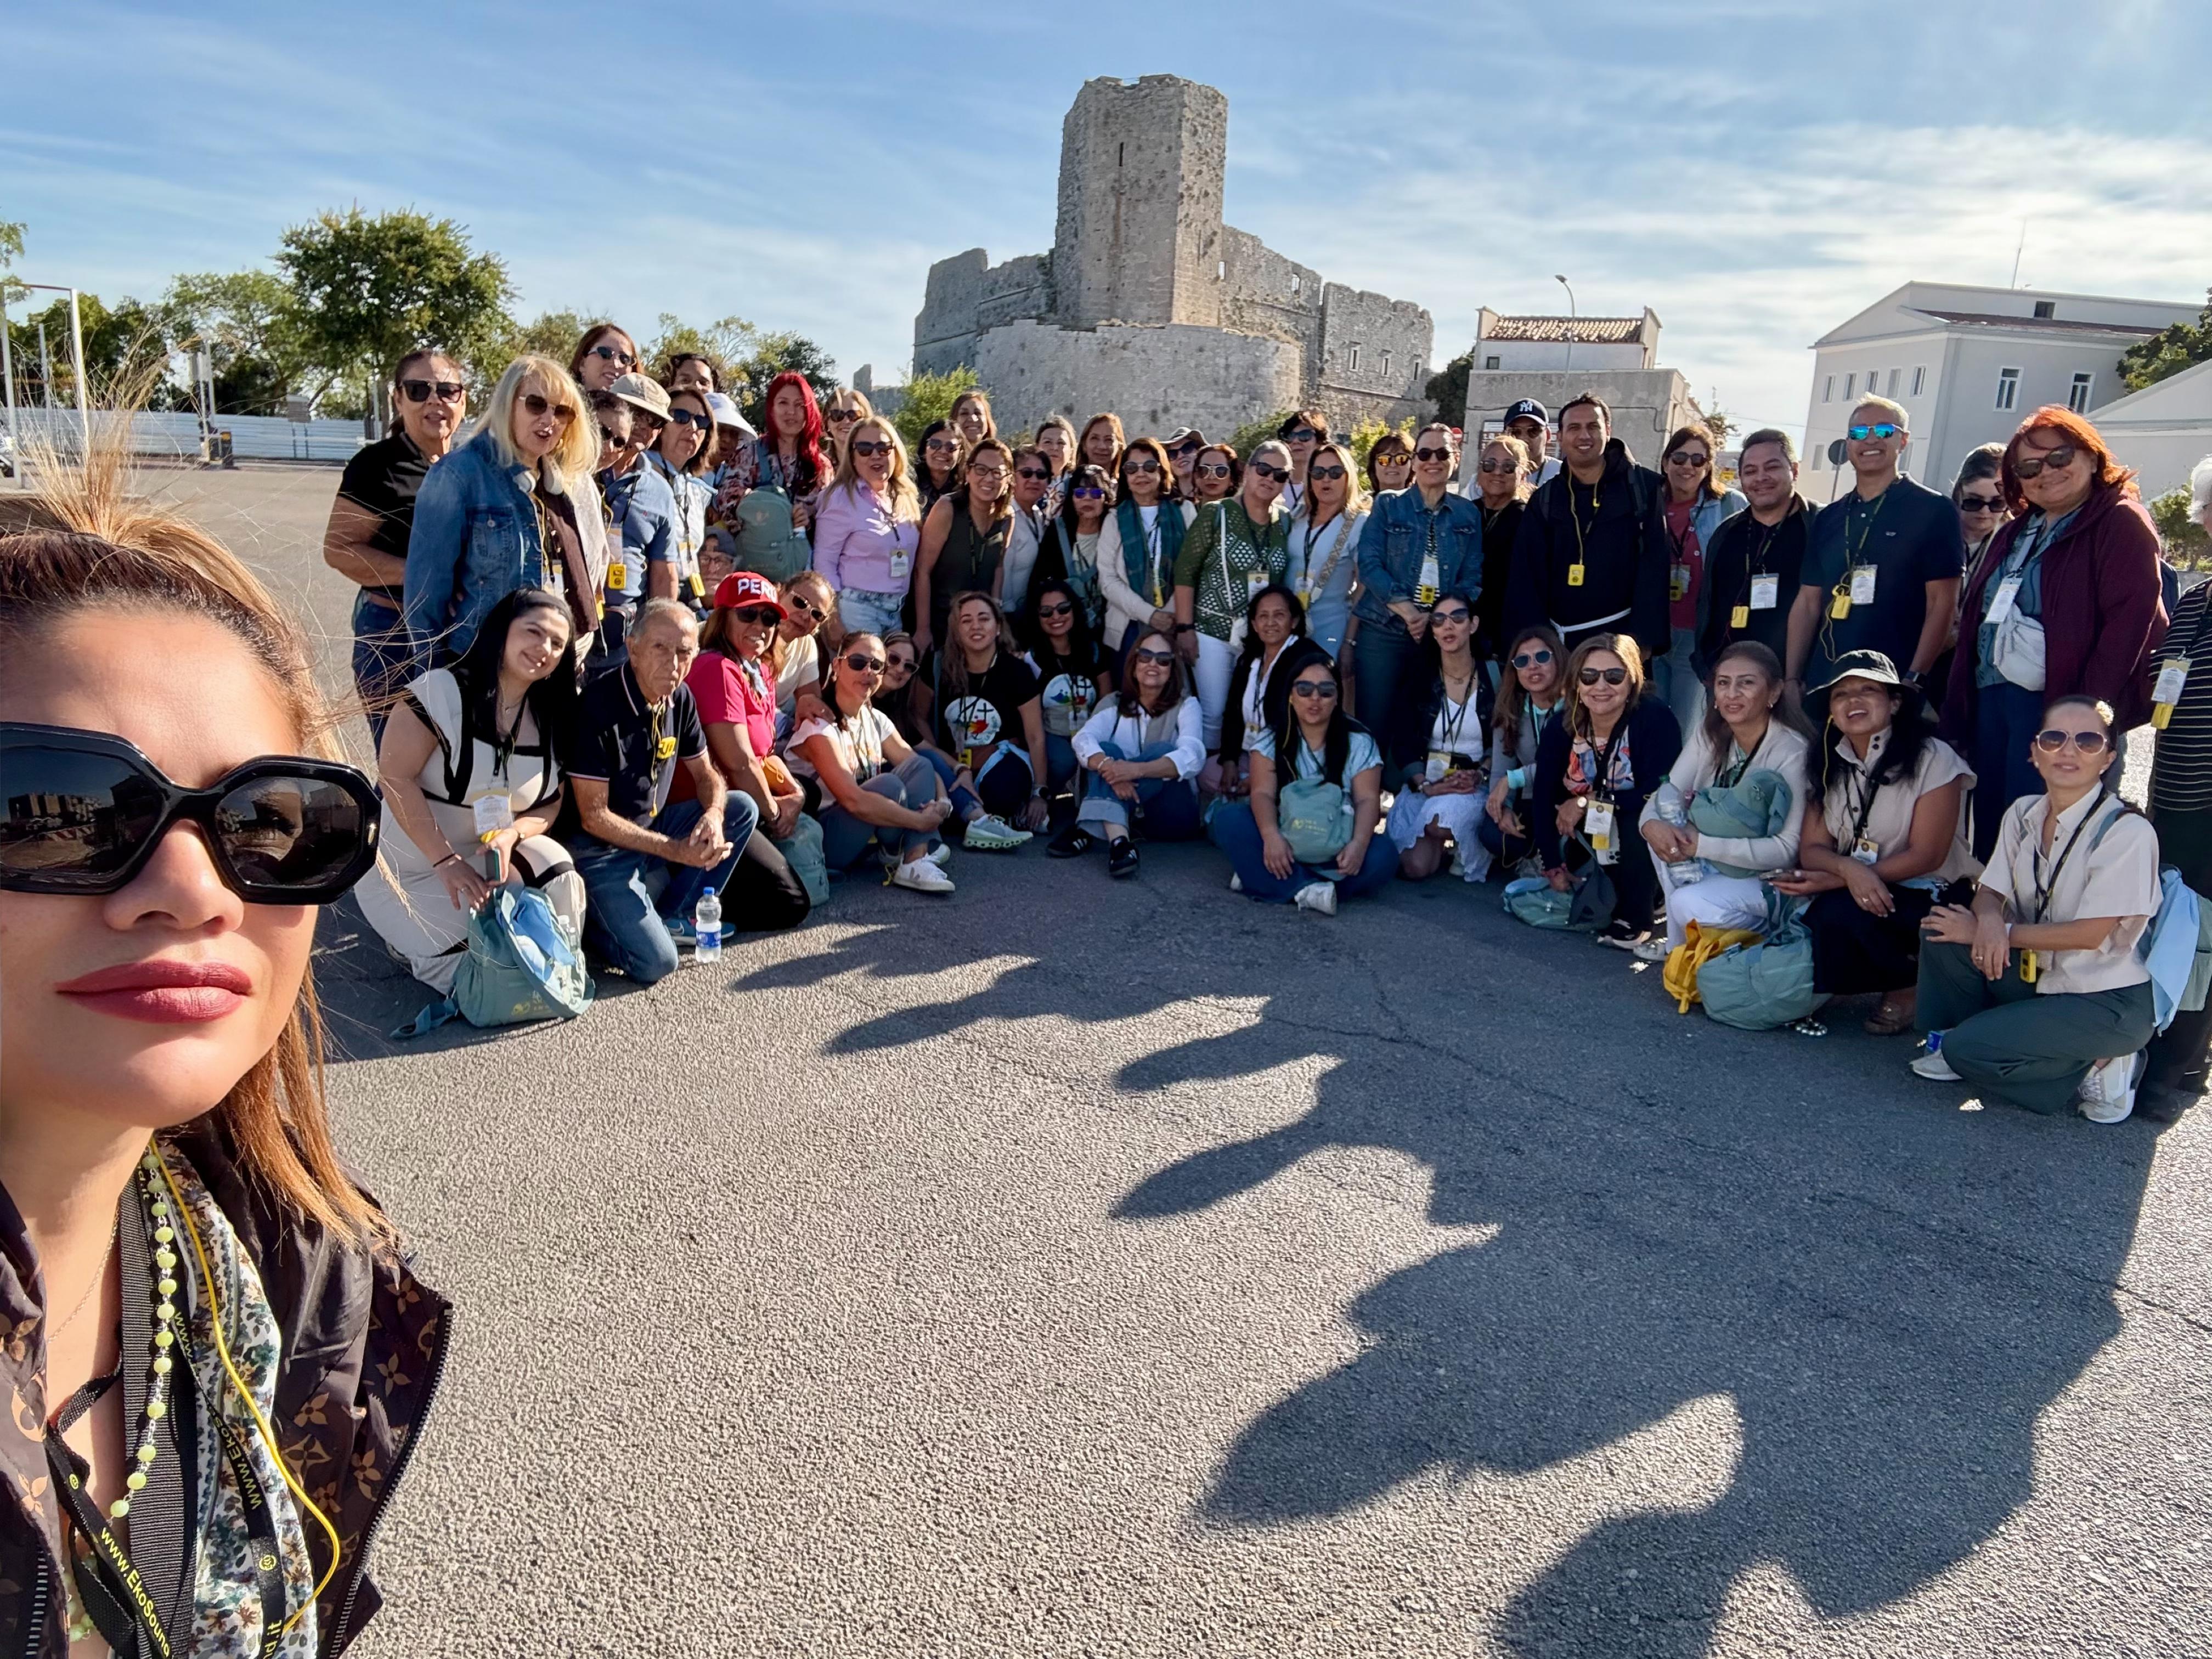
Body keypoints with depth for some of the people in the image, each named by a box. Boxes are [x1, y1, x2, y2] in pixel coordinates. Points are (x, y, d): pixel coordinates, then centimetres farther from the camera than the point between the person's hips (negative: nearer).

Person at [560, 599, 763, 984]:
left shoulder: (679, 698, -1)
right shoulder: (598, 706, -22)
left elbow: (706, 774, 9)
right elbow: (594, 817, -20)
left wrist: (713, 815, -15)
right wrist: (675, 851, -25)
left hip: (654, 827, 8)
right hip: (602, 848, -8)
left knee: (742, 807, -8)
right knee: (655, 963, -23)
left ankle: (671, 916, 1)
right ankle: (591, 920, 9)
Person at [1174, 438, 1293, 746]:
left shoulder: (1285, 524, 7)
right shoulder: (1215, 514, -5)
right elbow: (1185, 572, -7)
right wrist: (1184, 628, -12)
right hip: (1213, 631, -4)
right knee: (1212, 714, -2)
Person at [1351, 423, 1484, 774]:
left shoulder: (1469, 515, 9)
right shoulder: (1388, 506, 4)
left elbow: (1473, 578, 3)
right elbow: (1370, 563, -6)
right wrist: (1406, 610, -18)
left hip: (1440, 636, 2)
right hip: (1383, 632, -2)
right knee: (1373, 726, -3)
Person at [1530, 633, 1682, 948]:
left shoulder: (1655, 718, -24)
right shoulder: (1562, 727, -11)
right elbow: (1544, 797, -13)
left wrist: (1588, 803, -22)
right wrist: (1554, 867, -17)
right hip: (1589, 837, 5)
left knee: (1638, 820, -35)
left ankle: (1635, 917, -14)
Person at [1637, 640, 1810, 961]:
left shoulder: (1791, 752, -22)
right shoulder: (1710, 733, -2)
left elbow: (1789, 850, -25)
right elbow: (1668, 794, -4)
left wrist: (1702, 845, -30)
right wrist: (1650, 825, -29)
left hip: (1770, 878, -8)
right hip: (1713, 865, 8)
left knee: (1690, 905, -33)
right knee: (1666, 805, -13)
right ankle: (1679, 942, -5)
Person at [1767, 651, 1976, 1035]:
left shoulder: (1932, 758, -11)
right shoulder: (1830, 765, 5)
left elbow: (1925, 857, -15)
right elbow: (1811, 849, -1)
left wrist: (1833, 880, -22)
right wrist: (1848, 869, -26)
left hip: (1928, 896, -4)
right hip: (1850, 889, 5)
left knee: (1838, 913, -33)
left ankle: (1909, 987, -4)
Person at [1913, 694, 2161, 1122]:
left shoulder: (2128, 832, -19)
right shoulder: (2024, 813, 1)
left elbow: (2091, 935, -20)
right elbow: (1990, 894, 2)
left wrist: (2002, 931, -17)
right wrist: (1989, 920, -22)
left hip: (2108, 1002, -7)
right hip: (2037, 975, 7)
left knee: (1968, 1049, -21)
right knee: (1941, 930, -14)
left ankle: (2095, 1070, -1)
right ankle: (1947, 1042, 2)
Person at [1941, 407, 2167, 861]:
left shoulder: (2121, 524, -5)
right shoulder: (2017, 534, 20)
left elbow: (2127, 626, -15)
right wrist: (1957, 704, 10)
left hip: (2054, 704, -7)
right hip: (1991, 700, 7)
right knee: (1988, 836, 10)